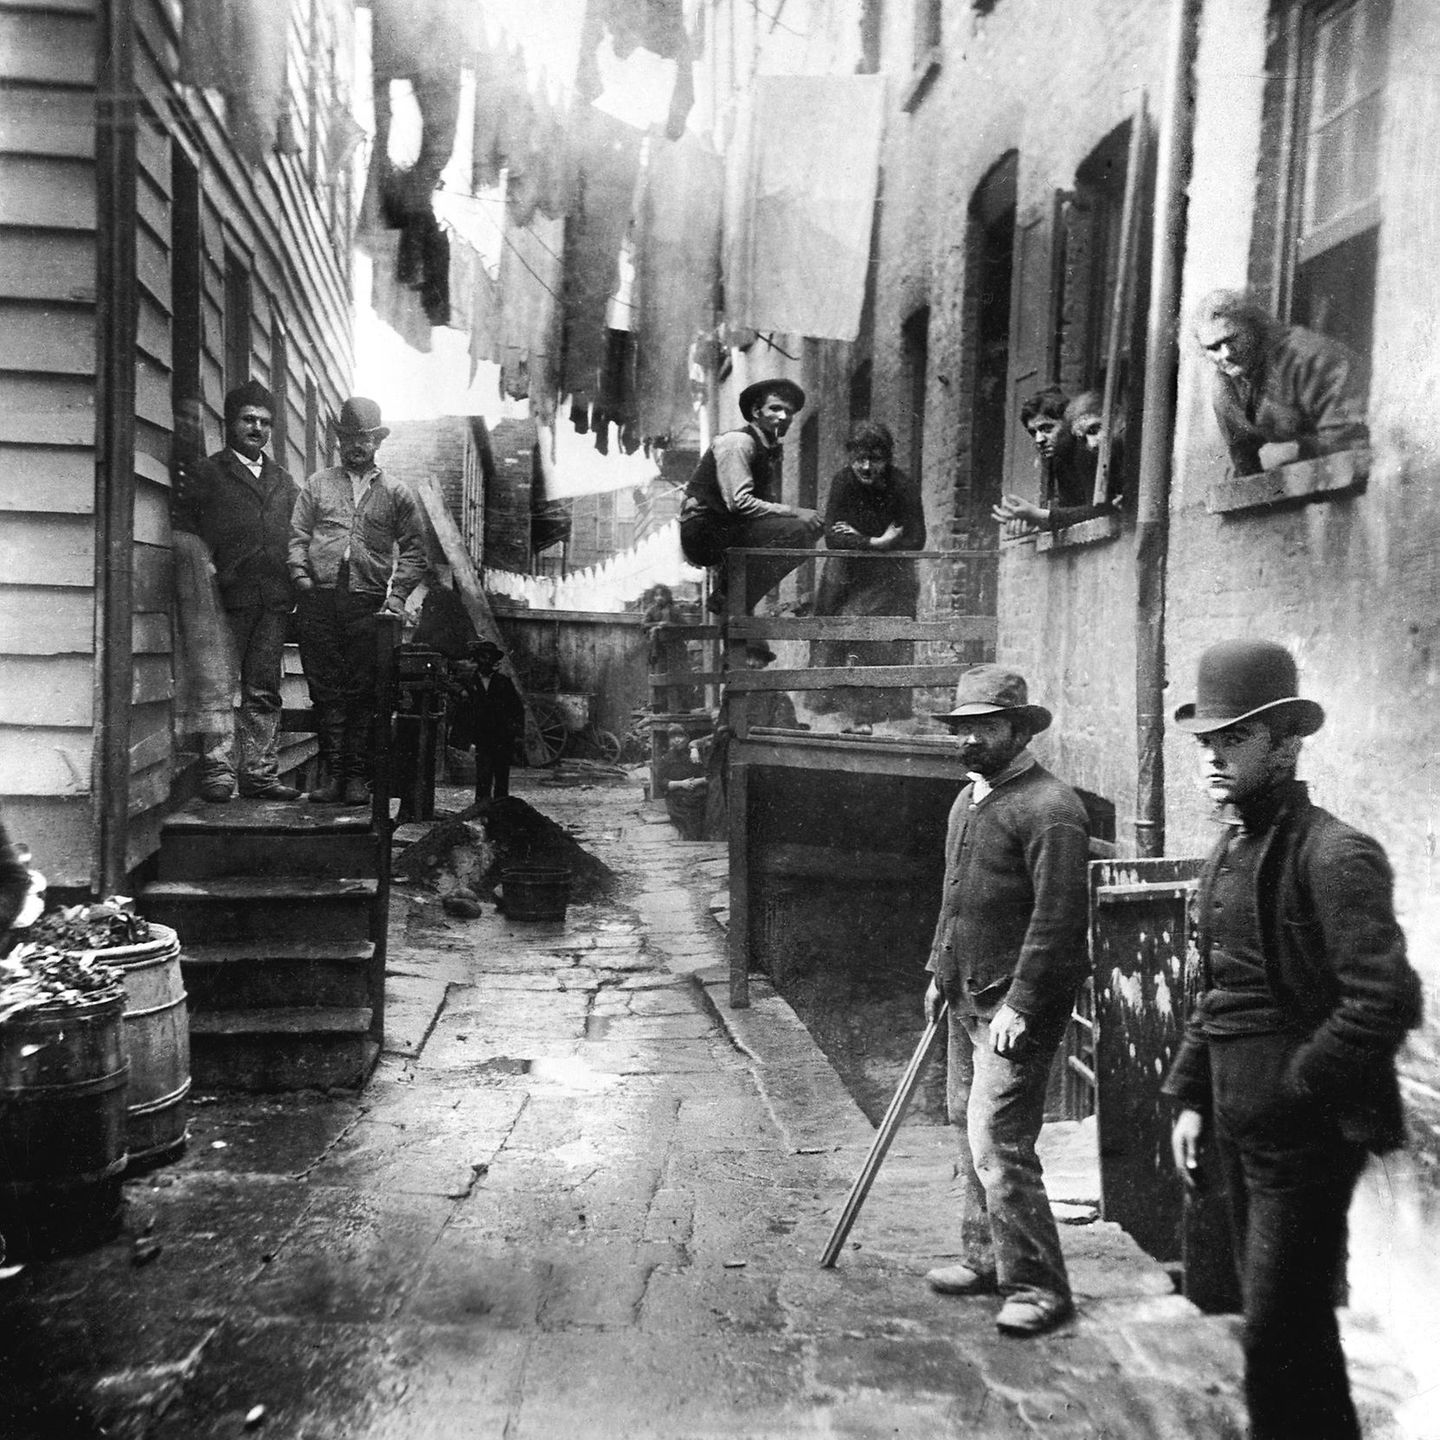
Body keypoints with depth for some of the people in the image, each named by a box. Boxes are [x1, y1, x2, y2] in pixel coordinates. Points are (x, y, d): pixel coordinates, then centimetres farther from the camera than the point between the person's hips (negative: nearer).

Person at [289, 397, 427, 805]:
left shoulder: (396, 493, 13)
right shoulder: (317, 484, 16)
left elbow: (413, 550, 10)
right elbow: (297, 536, 12)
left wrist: (397, 595, -2)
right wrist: (302, 577, -2)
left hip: (369, 604, -1)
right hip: (320, 601, 1)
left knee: (363, 693, -2)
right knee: (326, 690, 0)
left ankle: (357, 777, 2)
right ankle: (333, 774, 5)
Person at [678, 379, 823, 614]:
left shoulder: (773, 451, 15)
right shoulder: (737, 442, -12)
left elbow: (770, 504, 13)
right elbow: (739, 502, -22)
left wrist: (798, 514, -6)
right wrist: (793, 512, -21)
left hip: (727, 531, 9)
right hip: (703, 532, -9)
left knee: (810, 529, 9)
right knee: (795, 529, -21)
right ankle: (727, 595, -14)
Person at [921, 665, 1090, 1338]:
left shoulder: (1050, 808, -16)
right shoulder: (968, 798, 13)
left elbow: (1057, 917, -20)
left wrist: (1019, 1004, -21)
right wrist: (938, 971, 19)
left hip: (1017, 1004, -9)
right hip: (967, 999, 9)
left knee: (996, 1142, -9)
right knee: (968, 1129, 16)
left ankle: (1038, 1286, 6)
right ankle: (985, 1259, 31)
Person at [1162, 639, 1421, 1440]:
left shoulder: (1334, 854, -16)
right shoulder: (1230, 849, 9)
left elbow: (1385, 1001, -23)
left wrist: (1292, 1089, -15)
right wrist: (1191, 1097, 11)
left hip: (1305, 1135, -8)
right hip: (1241, 1131, 8)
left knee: (1281, 1336, -1)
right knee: (1279, 1320, 20)